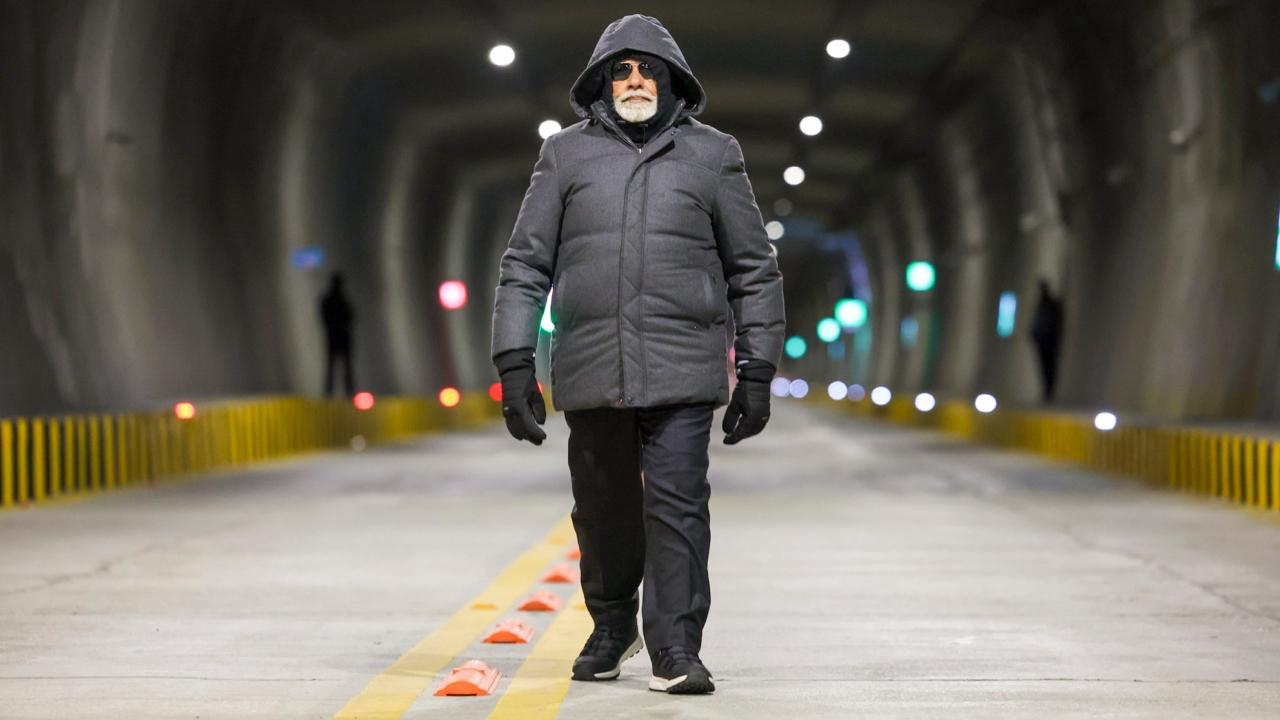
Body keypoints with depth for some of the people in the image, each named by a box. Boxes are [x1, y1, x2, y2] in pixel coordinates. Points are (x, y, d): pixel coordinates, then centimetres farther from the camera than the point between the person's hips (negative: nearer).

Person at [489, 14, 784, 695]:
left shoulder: (711, 154, 8)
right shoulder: (566, 153, 10)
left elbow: (754, 270, 10)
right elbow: (525, 263, 9)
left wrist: (757, 370, 5)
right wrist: (514, 362, 1)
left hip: (683, 372, -1)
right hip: (590, 371, 2)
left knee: (678, 505, -10)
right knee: (603, 511, 10)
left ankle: (675, 650, -3)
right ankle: (612, 626, 32)